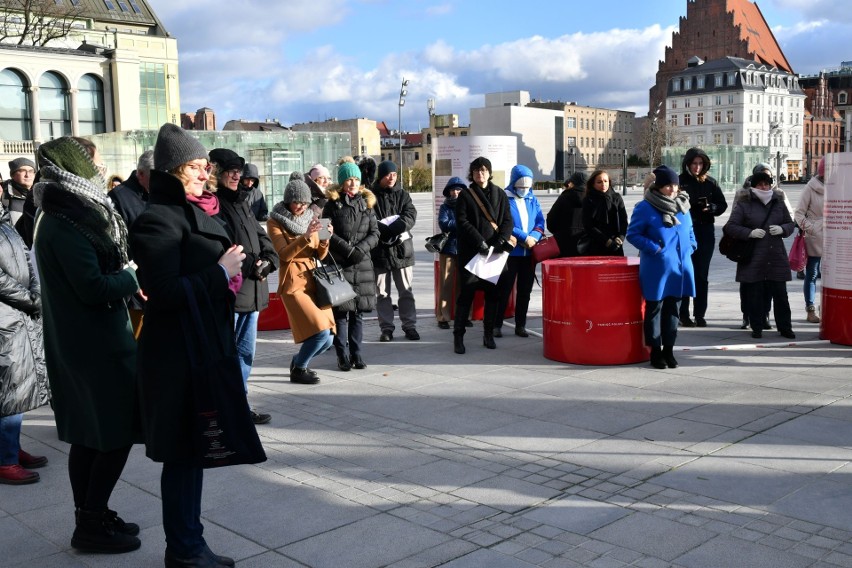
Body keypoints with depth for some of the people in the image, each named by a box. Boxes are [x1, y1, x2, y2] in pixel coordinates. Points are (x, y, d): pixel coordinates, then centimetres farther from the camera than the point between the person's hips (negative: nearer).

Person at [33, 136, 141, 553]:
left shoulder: (68, 216, 12)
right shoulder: (67, 224, -19)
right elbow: (94, 287, -22)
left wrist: (123, 273, -2)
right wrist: (132, 275, -8)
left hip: (78, 342, 10)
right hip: (96, 343, -10)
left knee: (88, 433, 15)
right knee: (119, 429, -1)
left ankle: (89, 518, 25)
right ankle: (92, 524, 8)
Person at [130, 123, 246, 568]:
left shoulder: (194, 214, 15)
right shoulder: (158, 219, -14)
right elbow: (164, 291, -22)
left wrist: (227, 272, 11)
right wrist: (221, 272, -15)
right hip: (178, 352, -9)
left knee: (192, 451, 14)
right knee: (184, 453, 0)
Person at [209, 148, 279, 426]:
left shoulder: (241, 203, 17)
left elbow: (261, 236, 18)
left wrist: (267, 261, -2)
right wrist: (251, 266, -16)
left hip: (252, 290, 9)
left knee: (246, 351, 16)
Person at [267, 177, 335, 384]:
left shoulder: (310, 218, 12)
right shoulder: (275, 222, -4)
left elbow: (319, 255, 10)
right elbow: (285, 254, -17)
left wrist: (325, 239, -9)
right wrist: (306, 236, -27)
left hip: (314, 280, 6)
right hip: (293, 283, -6)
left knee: (327, 339, 2)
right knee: (320, 332, -18)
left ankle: (298, 361, 29)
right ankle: (298, 370, 4)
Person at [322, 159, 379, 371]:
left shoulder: (366, 203, 13)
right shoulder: (332, 204, 2)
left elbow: (375, 233, 9)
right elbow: (327, 233, -5)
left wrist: (361, 249, -9)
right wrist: (348, 249, -15)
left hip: (362, 264, 3)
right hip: (339, 265, -3)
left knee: (358, 311, 5)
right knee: (341, 311, -3)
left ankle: (356, 353, 14)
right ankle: (343, 355, 5)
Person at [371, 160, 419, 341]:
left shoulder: (402, 194, 9)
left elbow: (411, 215, -5)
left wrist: (394, 228, -22)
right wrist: (385, 231, -25)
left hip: (402, 247, 2)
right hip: (380, 250, -2)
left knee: (406, 291, 7)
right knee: (382, 293, 5)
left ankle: (409, 326, 15)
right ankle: (386, 328, 13)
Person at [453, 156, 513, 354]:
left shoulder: (500, 194, 11)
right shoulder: (465, 195, 4)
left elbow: (507, 220, 6)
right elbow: (462, 222, -6)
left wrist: (500, 241, -11)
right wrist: (480, 243, -15)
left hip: (494, 253, 3)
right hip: (470, 252, -3)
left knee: (493, 293, 6)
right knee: (466, 293, -4)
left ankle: (489, 335, 16)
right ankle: (458, 337, 0)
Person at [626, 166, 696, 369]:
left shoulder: (682, 206, 11)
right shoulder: (645, 208, -8)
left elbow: (690, 231, 23)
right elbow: (632, 234, -7)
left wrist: (690, 247, 6)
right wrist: (653, 249, -16)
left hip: (680, 268, 6)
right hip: (656, 270, -6)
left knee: (673, 310, 12)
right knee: (654, 310, 3)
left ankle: (668, 350, 22)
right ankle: (655, 352, 12)